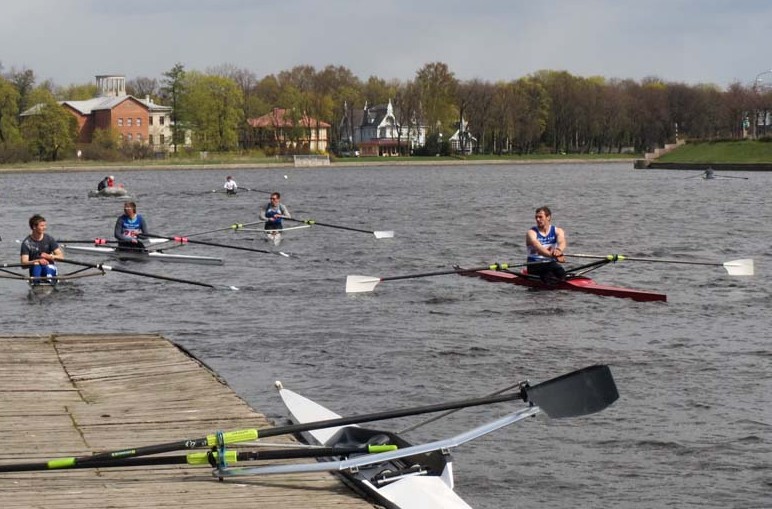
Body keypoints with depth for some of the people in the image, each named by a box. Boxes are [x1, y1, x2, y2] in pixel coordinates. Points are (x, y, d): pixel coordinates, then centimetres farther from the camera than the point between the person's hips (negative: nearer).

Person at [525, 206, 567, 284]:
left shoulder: (557, 231, 5)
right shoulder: (532, 233, -5)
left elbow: (562, 242, -18)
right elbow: (538, 248, -24)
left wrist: (558, 250, -45)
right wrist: (554, 255, -43)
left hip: (551, 263, 2)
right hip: (534, 265, -2)